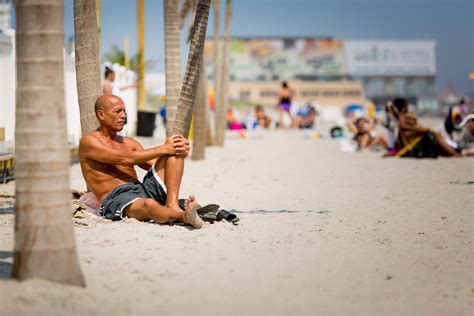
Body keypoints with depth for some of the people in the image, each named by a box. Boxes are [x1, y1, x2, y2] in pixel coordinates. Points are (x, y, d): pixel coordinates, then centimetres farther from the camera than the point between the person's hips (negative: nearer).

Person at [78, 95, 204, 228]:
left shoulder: (129, 143, 24)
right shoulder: (88, 142, 2)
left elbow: (155, 164, 14)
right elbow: (124, 159, -11)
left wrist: (180, 149, -7)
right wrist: (163, 149, -12)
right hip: (116, 198, -7)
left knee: (174, 151, -10)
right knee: (148, 205, -43)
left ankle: (172, 206, -28)